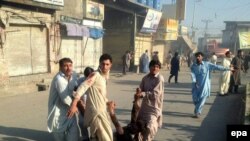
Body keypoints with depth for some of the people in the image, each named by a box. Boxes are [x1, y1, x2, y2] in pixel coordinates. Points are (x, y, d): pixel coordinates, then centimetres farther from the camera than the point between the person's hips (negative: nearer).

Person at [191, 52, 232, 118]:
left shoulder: (207, 64, -3)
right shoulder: (193, 66, 1)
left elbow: (216, 67, -5)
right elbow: (193, 75, -8)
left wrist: (226, 69, -11)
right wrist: (195, 82, -22)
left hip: (204, 85, -2)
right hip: (196, 85, 2)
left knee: (202, 99, -8)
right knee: (195, 99, 4)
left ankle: (197, 112, 3)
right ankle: (197, 111, 30)